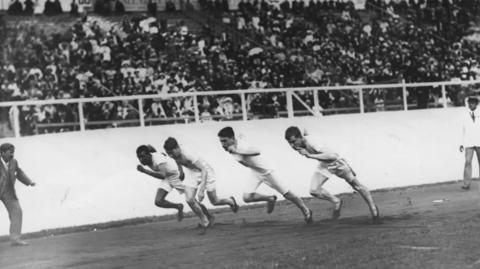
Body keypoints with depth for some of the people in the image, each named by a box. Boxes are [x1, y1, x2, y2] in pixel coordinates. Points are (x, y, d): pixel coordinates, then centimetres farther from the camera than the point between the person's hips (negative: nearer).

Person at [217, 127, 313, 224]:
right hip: (255, 175, 7)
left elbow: (257, 152, -55)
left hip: (265, 172, -7)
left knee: (287, 194, 3)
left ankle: (306, 211, 22)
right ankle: (270, 199, 13)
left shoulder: (241, 146, -34)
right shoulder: (233, 146, -9)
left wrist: (236, 151, -57)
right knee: (247, 197, -11)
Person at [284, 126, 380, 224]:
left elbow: (332, 156, -46)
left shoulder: (311, 144, -39)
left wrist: (310, 155, -47)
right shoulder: (298, 144, -18)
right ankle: (337, 202, 12)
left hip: (335, 162, -6)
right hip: (324, 166, 6)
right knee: (314, 190, -13)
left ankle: (373, 209, 30)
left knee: (356, 185, 9)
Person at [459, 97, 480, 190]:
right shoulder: (465, 117, 10)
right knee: (468, 162, -11)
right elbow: (463, 131, 13)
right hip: (468, 143, -1)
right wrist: (462, 143, 8)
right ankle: (466, 184, -14)